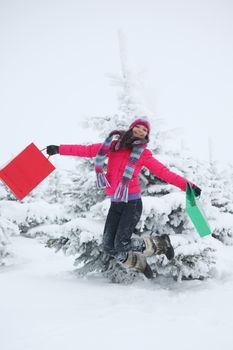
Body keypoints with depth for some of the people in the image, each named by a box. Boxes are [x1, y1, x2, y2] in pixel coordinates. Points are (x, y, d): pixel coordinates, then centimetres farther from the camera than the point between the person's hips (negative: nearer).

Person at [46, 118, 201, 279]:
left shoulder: (143, 153, -1)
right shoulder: (112, 145, 8)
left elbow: (164, 172, -5)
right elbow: (87, 150, 13)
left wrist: (188, 186, -14)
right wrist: (59, 149, 13)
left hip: (132, 203, -4)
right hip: (115, 204, 5)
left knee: (122, 244, -15)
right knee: (109, 247, 2)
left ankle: (161, 243, 8)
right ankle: (139, 264, 26)